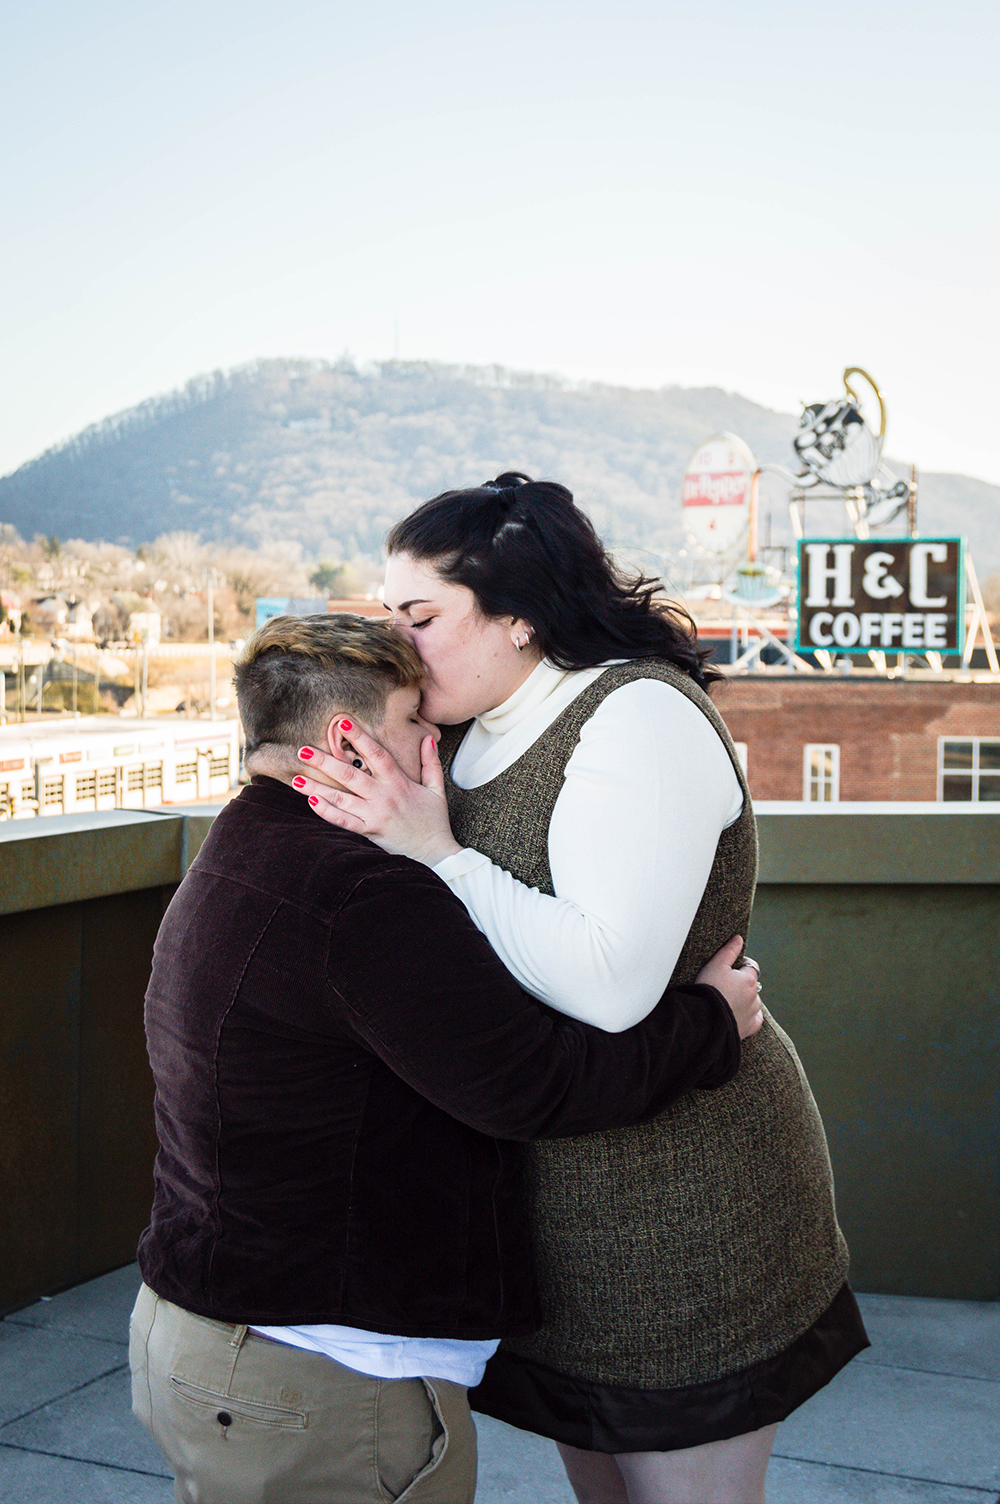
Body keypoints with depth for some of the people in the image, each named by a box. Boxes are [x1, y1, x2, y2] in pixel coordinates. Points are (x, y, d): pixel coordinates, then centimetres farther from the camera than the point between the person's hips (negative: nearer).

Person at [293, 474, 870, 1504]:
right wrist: (374, 821, -4)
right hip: (545, 1197, 8)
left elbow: (611, 983, -30)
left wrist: (438, 853, -24)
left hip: (679, 1205, -8)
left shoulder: (639, 715, -19)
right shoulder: (469, 737, 7)